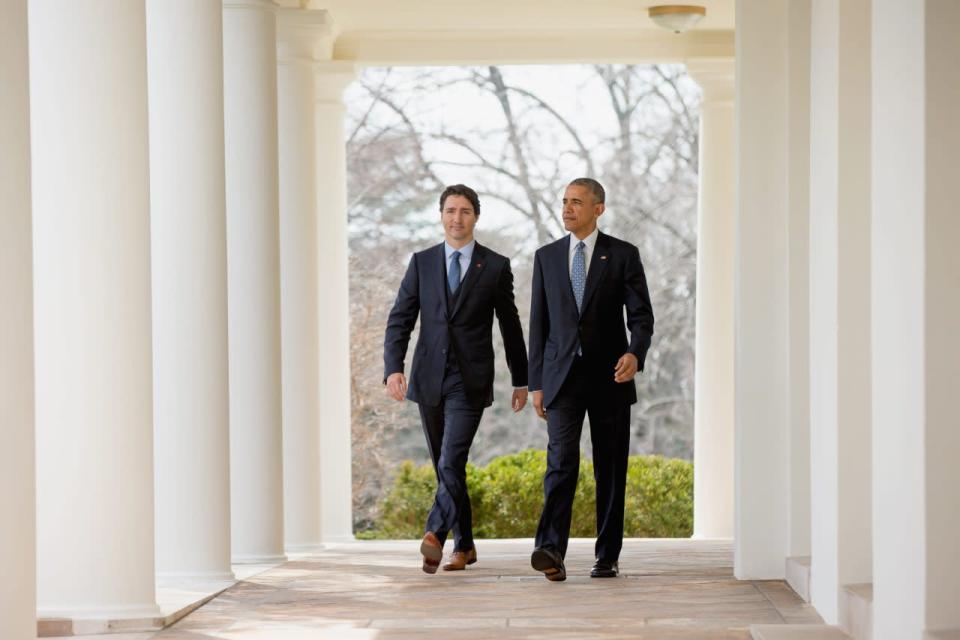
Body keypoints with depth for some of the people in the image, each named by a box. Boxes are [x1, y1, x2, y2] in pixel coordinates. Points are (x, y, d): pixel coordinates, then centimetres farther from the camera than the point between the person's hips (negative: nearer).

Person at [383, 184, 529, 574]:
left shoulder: (495, 267, 3)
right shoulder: (422, 263, 7)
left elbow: (510, 326, 10)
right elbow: (400, 321, 3)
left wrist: (521, 380, 14)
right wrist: (393, 368, -12)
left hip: (470, 382, -3)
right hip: (428, 379, 3)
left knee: (452, 463, -18)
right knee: (445, 468, 11)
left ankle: (435, 535, -31)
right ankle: (464, 545, 21)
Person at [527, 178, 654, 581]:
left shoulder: (623, 255, 2)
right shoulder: (547, 256, 9)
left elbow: (641, 316, -3)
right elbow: (539, 322, 10)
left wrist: (635, 354, -24)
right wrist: (536, 383, 6)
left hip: (609, 377, -1)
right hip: (562, 376, 1)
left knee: (610, 469, 5)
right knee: (561, 461, -14)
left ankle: (607, 556, 13)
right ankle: (551, 551, -25)